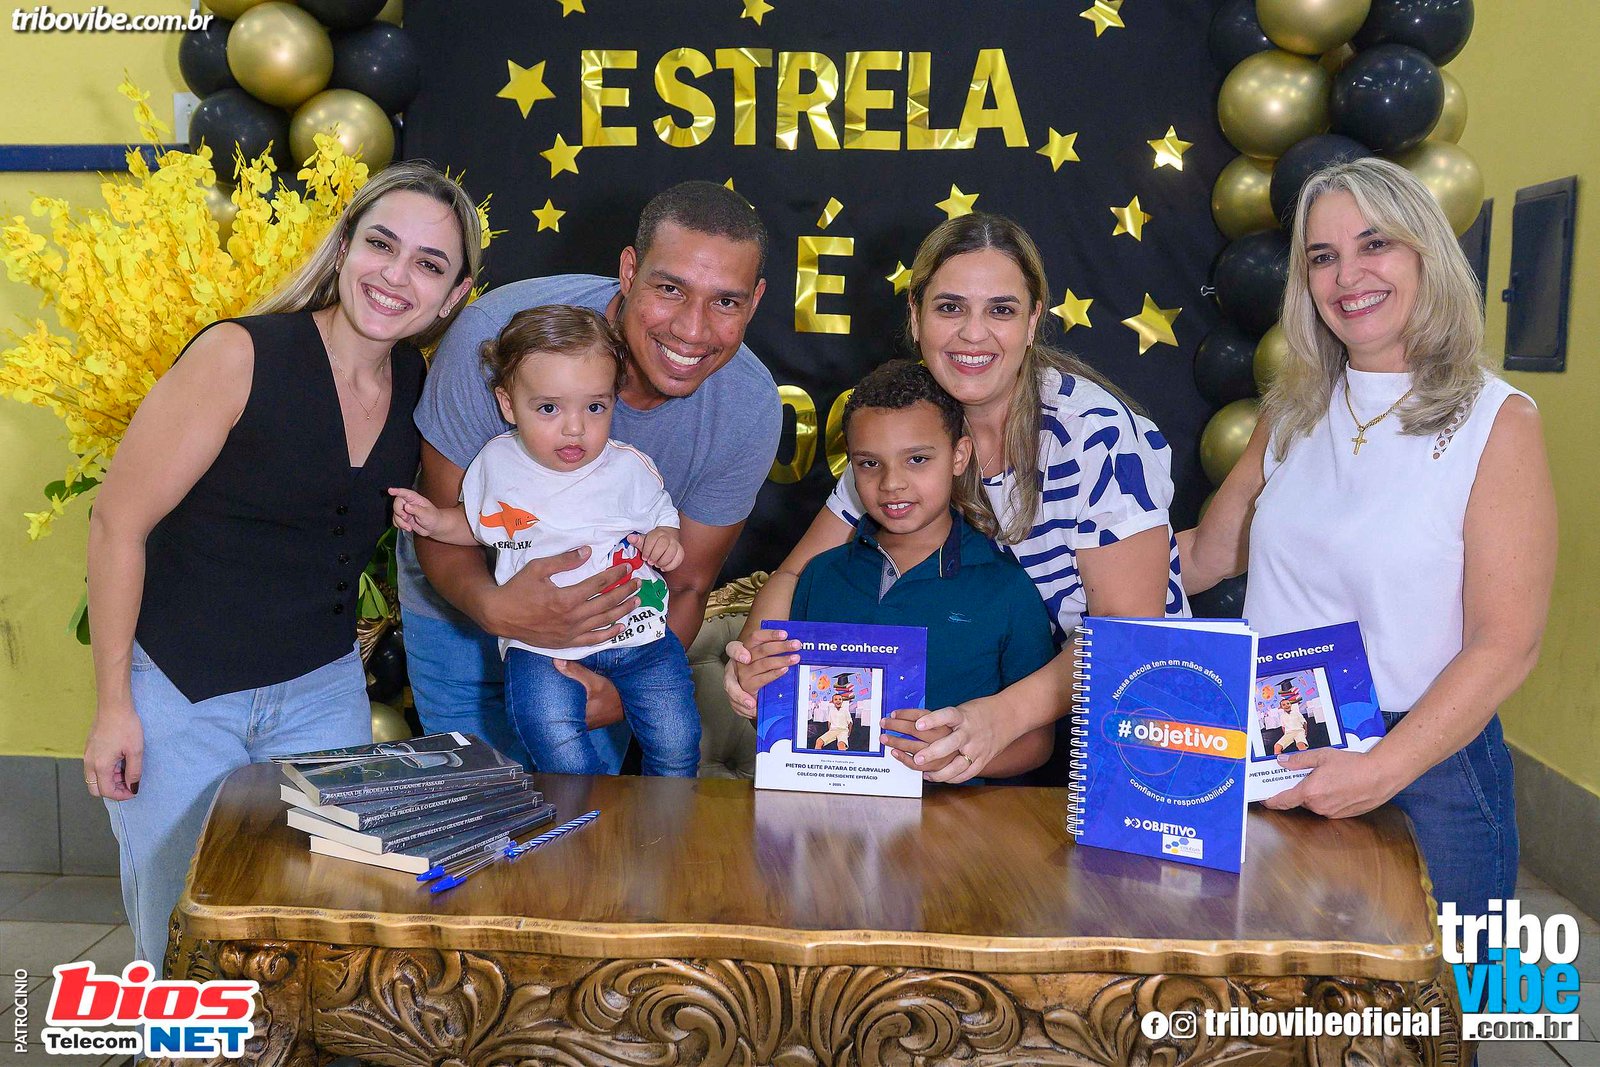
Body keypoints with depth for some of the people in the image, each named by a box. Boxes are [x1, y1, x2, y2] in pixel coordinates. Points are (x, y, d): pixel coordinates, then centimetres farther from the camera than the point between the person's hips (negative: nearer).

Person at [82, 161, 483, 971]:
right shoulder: (241, 357, -16)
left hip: (321, 691, 4)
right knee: (181, 945, 9)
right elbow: (118, 523, -13)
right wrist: (112, 705, -11)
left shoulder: (420, 389, -2)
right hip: (177, 691, -4)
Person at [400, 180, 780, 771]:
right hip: (468, 598, -1)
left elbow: (687, 586, -13)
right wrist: (494, 607, -46)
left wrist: (630, 691, -31)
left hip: (612, 612, 2)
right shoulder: (497, 334, -33)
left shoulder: (751, 409, -25)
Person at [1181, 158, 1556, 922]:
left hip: (1424, 769, -4)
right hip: (1275, 764, 4)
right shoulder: (1295, 412, 6)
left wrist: (1382, 770, -24)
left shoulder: (1497, 422, -9)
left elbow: (1505, 646, -14)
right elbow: (1206, 554, 12)